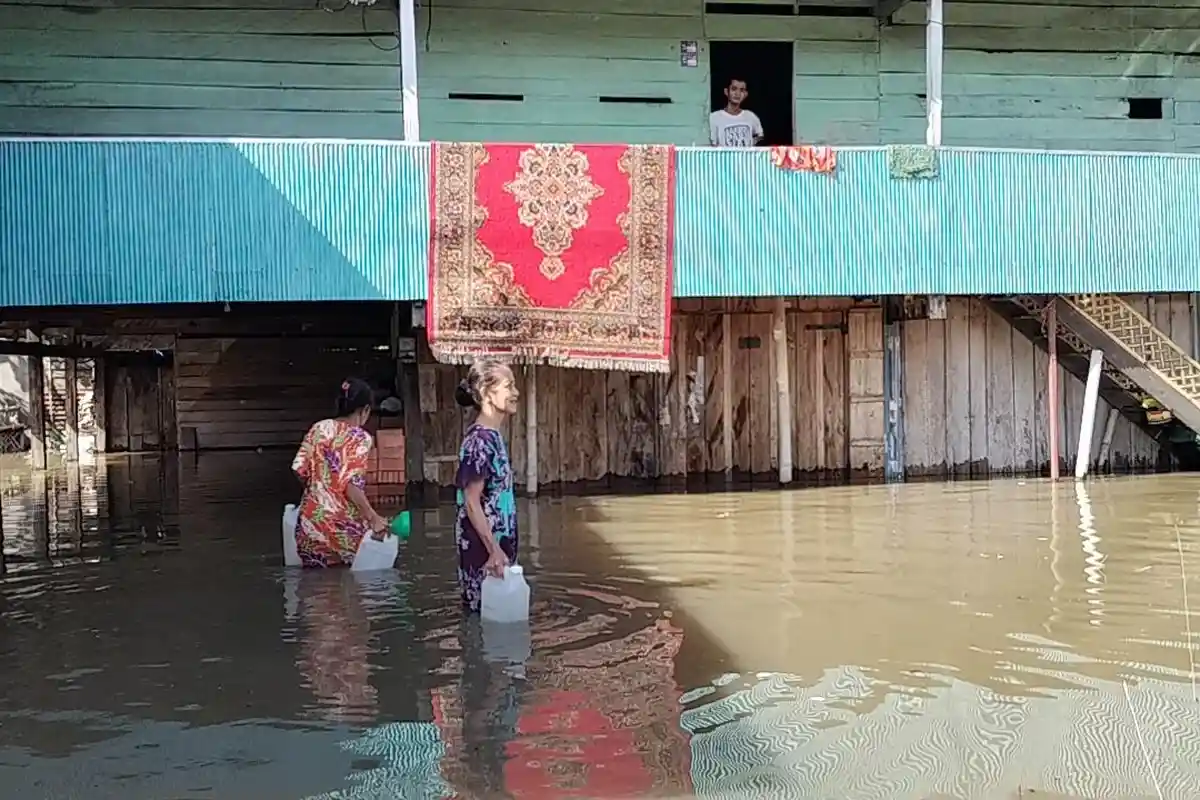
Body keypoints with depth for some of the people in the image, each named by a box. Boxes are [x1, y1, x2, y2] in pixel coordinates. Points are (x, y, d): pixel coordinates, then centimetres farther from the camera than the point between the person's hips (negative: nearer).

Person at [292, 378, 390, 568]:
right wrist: (373, 518, -13)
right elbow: (352, 486, -19)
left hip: (311, 518, 6)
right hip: (342, 523, -6)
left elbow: (299, 469, 6)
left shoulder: (318, 428, 6)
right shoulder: (360, 438, -10)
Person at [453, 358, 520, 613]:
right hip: (483, 547, -9)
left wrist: (502, 547, 17)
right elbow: (472, 503, -19)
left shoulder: (492, 436, 10)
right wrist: (494, 550, -22)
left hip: (498, 542, 9)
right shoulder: (479, 440, -17)